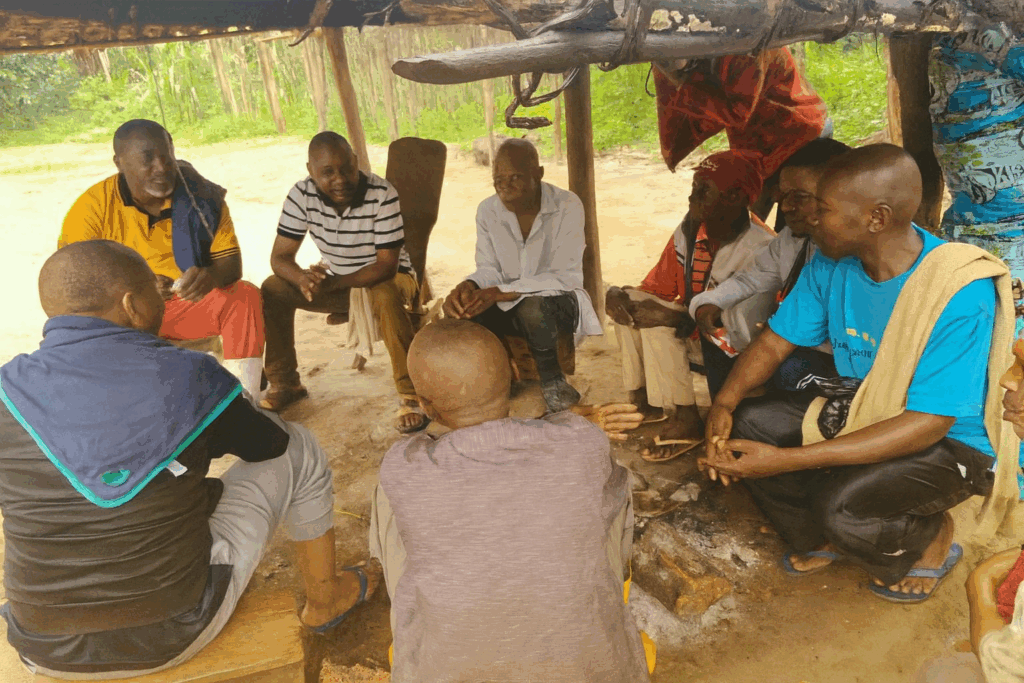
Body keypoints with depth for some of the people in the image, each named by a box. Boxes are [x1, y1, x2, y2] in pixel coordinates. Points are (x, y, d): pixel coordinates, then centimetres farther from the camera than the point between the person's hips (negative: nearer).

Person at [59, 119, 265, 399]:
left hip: (189, 305, 2)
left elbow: (231, 261, -5)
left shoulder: (200, 197, -5)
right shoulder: (93, 206, -10)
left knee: (245, 295, -24)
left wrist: (211, 276, -31)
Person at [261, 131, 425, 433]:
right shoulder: (302, 194, -14)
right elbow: (280, 256, -13)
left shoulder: (382, 194, -26)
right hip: (335, 283, 4)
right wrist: (302, 278, -37)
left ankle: (411, 394, -27)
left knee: (386, 296, -39)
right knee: (272, 289, -15)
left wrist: (333, 283, -37)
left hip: (388, 277, -4)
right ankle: (285, 383, 3)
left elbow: (386, 266, -26)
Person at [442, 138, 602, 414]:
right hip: (508, 306, 4)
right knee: (459, 313, -26)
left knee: (532, 308, -39)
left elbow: (566, 276, -24)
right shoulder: (487, 210, -3)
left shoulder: (567, 206, -17)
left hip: (557, 301, -4)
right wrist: (467, 287, -26)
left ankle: (553, 382, -11)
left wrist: (501, 292, -35)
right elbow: (488, 270, 1)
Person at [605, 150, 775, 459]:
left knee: (658, 325, -28)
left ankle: (684, 421, -16)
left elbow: (749, 331, -31)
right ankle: (642, 399, 0)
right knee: (627, 301, -7)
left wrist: (674, 319, -32)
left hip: (733, 352, -8)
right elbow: (660, 286, 4)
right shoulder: (690, 230, -4)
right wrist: (623, 296, -17)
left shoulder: (760, 249, -27)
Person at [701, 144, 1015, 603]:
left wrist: (786, 459, -37)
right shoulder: (831, 262, -10)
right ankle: (821, 538, 13)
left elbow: (926, 425, -31)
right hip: (863, 409, 6)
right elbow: (775, 342, -3)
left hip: (947, 440, -6)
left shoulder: (962, 293, -30)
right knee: (744, 424, -13)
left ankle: (932, 539, 7)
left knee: (839, 505, -32)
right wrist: (724, 403, -25)